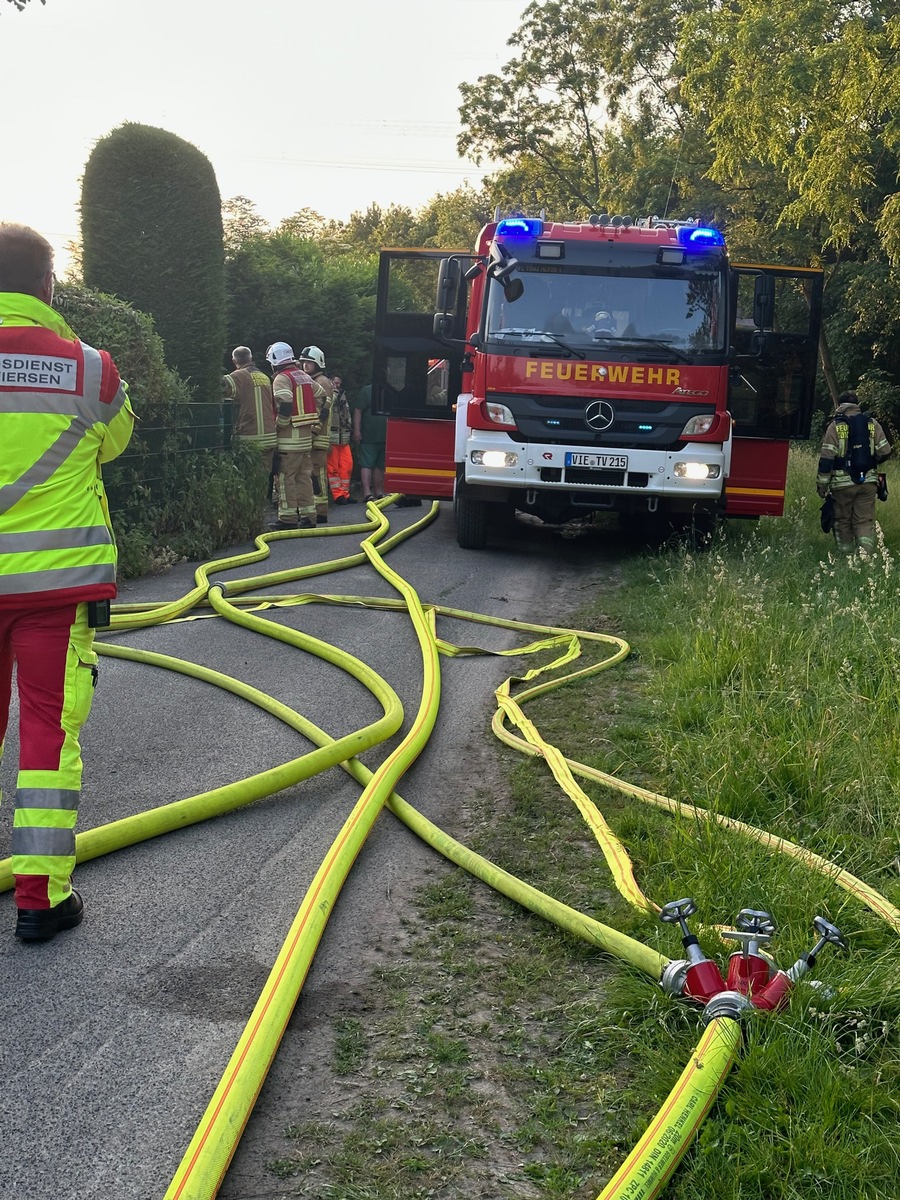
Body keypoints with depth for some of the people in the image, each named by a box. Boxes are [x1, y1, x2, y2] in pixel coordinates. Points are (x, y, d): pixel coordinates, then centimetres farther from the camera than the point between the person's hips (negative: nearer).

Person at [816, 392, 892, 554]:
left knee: (843, 521, 10)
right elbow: (885, 452, 3)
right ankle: (865, 550, -18)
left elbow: (826, 458, -9)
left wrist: (821, 484, -4)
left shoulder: (835, 426, -4)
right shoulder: (872, 424, 4)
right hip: (868, 481, 2)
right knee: (865, 520, 3)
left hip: (843, 482, -2)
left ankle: (846, 556, 14)